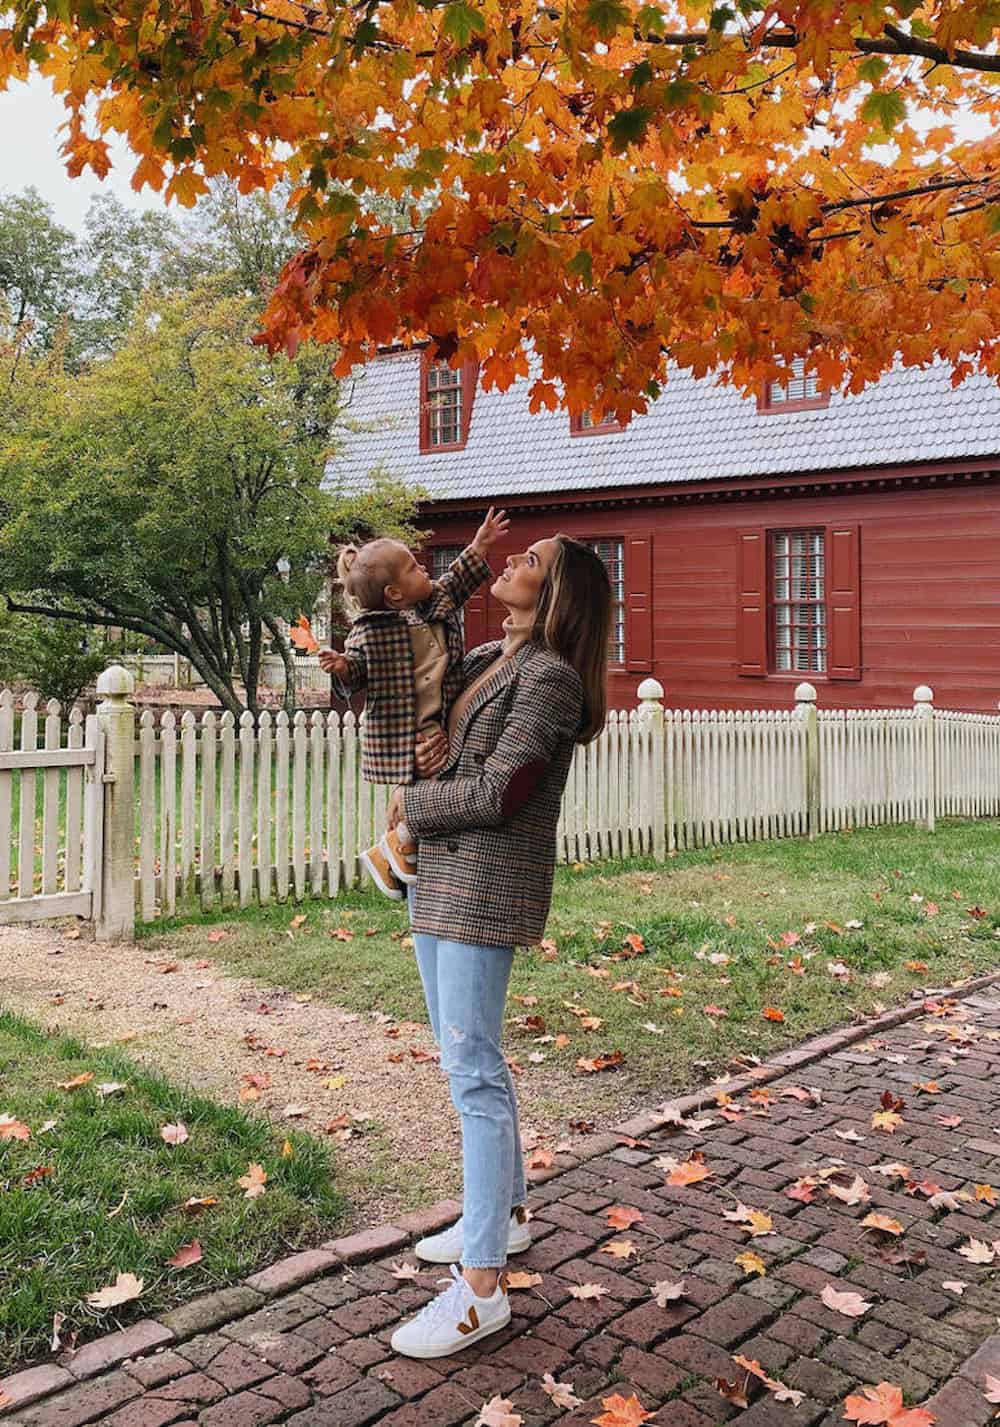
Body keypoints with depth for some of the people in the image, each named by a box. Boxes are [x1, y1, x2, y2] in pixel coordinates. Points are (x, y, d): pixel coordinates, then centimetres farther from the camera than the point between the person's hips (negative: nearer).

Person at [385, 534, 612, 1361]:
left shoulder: (549, 678, -14)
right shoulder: (482, 660, 13)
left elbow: (499, 791, -19)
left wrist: (413, 805, -5)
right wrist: (434, 758, 4)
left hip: (487, 885, -9)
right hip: (440, 877, 10)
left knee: (473, 1071, -8)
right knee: (466, 1058, 18)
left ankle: (481, 1289, -1)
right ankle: (506, 1212, 34)